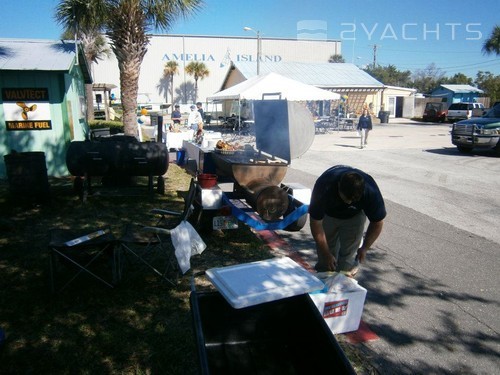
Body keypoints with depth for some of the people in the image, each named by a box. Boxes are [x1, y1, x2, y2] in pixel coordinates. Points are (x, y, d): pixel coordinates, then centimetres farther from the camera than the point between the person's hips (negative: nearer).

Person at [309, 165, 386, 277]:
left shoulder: (371, 192, -36)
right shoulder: (324, 186, -41)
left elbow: (377, 223, -17)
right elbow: (316, 223, -29)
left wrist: (364, 248, -14)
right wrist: (326, 254, -24)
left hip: (354, 216, 1)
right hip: (328, 214, 0)